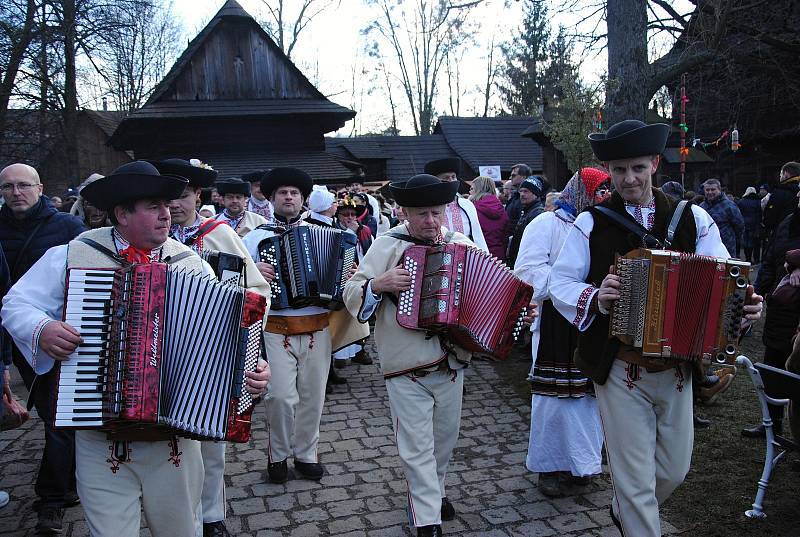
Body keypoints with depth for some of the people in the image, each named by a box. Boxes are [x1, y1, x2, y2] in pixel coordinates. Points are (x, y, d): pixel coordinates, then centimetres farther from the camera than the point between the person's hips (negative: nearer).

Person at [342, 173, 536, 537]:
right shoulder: (387, 246, -7)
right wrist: (379, 284, -25)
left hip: (451, 361, 4)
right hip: (405, 368, -4)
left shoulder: (462, 245, 2)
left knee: (446, 438, 20)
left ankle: (432, 493, 44)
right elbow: (351, 294, -7)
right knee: (417, 447, 3)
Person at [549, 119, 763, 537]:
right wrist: (595, 297, -25)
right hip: (620, 370, -3)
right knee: (635, 478, 4)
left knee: (674, 470, 19)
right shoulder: (590, 224, -3)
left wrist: (745, 304, -19)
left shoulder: (693, 219, 3)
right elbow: (560, 283, -6)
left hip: (677, 368, 4)